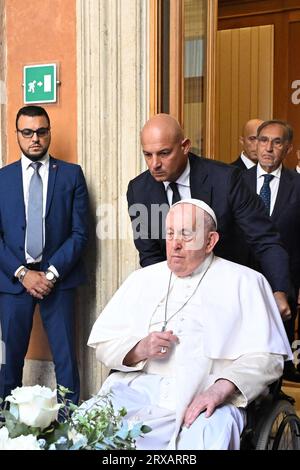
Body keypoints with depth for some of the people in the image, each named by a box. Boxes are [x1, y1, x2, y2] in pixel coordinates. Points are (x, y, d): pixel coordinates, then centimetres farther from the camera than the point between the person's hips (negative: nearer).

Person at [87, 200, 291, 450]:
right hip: (136, 390, 4)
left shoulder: (244, 282, 8)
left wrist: (221, 389, -18)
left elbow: (266, 357, -2)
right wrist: (139, 349, -7)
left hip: (205, 400, -3)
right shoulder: (143, 279, 18)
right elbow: (102, 343, 14)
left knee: (205, 438, -35)